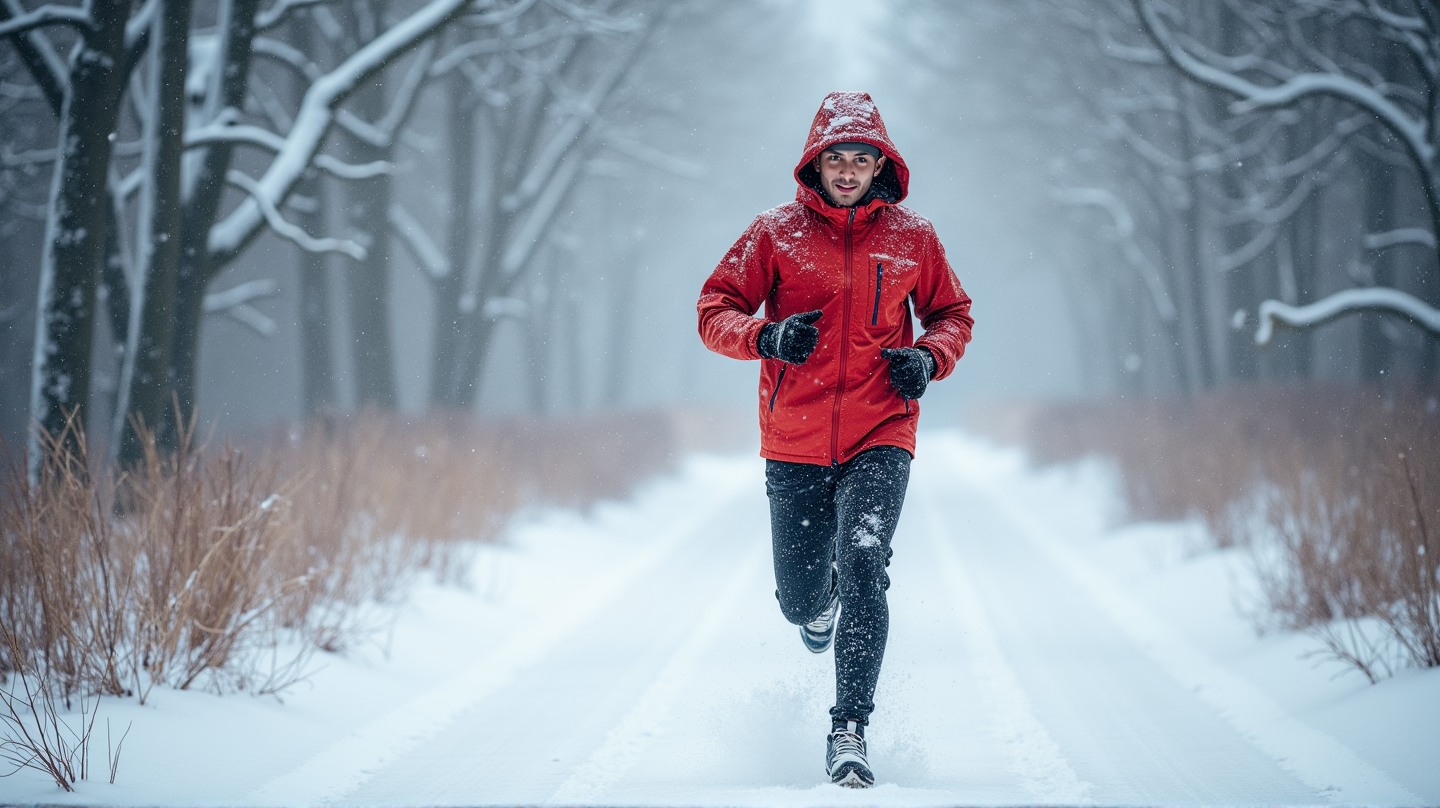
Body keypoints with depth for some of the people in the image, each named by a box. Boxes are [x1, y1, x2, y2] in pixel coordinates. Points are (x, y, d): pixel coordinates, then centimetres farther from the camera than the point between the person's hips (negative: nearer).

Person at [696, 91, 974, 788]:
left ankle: (849, 730, -18)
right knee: (801, 600, 8)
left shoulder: (911, 236, 4)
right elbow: (715, 312, 1)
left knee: (862, 561, -24)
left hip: (880, 436, -1)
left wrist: (929, 358, -5)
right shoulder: (775, 232, 0)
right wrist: (766, 336, -19)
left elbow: (953, 312, 16)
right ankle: (821, 599, 49)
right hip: (794, 442, 1)